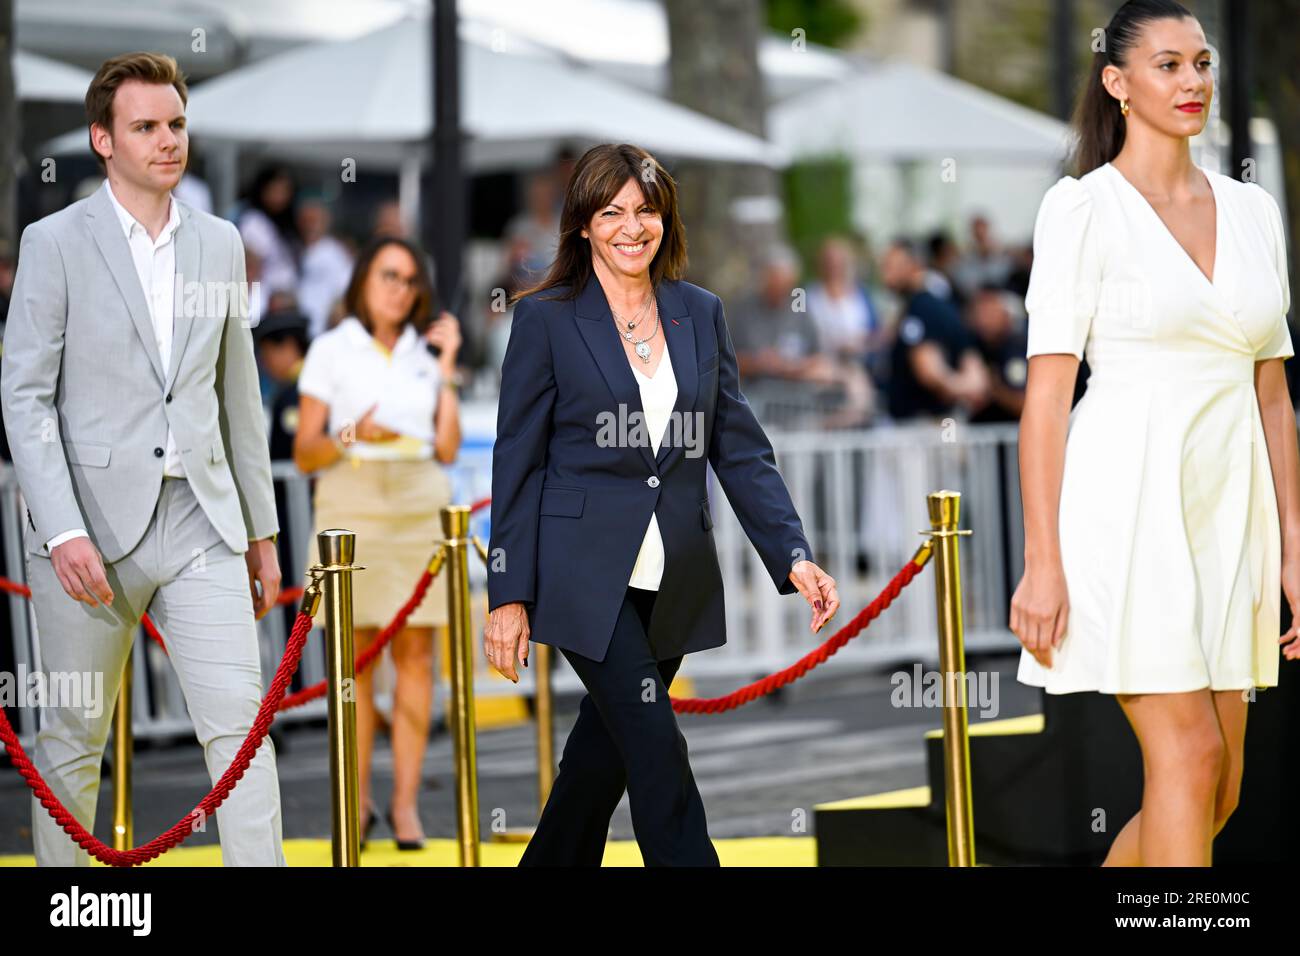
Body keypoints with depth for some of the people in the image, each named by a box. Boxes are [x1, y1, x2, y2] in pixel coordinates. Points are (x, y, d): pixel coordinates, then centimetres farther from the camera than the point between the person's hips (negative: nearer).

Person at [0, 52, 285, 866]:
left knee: (240, 723, -7)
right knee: (74, 739, 6)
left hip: (200, 523, 3)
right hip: (92, 524, -3)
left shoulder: (220, 244, 11)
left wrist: (262, 530, 16)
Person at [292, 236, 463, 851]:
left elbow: (448, 449, 8)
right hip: (352, 504, -2)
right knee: (354, 654, -5)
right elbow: (304, 453, 3)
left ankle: (405, 800, -1)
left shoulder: (424, 352, 15)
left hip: (421, 503, 2)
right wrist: (352, 435, -15)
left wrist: (447, 369, 5)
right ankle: (357, 801, 2)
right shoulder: (332, 350, 7)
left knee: (416, 653, -3)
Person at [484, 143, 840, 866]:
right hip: (588, 575, -5)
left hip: (675, 582, 5)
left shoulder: (700, 314, 8)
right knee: (658, 752, -12)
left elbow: (740, 449, 7)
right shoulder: (546, 318, -4)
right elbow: (518, 462, -3)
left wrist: (795, 556, -5)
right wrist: (508, 595, -7)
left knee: (607, 750, 13)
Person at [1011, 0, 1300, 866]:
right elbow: (1046, 393, -7)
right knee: (1189, 756, -13)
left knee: (1217, 792, 5)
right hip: (1127, 501, -6)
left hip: (1226, 512, 6)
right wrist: (1042, 561, -13)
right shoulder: (1084, 208, -4)